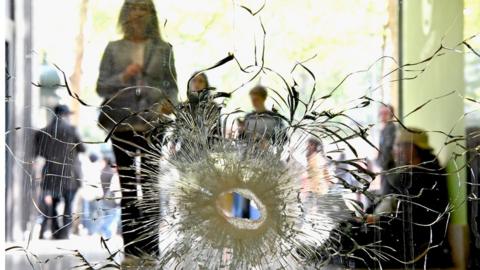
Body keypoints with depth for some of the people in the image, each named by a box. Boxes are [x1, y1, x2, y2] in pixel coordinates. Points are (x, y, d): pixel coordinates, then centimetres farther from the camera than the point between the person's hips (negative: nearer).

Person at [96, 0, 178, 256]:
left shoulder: (163, 49, 8)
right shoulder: (113, 49, 7)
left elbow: (172, 85, 7)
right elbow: (101, 87, 4)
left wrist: (169, 102, -13)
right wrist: (124, 76, -12)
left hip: (153, 124, -1)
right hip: (122, 124, 1)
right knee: (127, 188, 5)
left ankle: (151, 246, 2)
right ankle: (131, 246, 11)